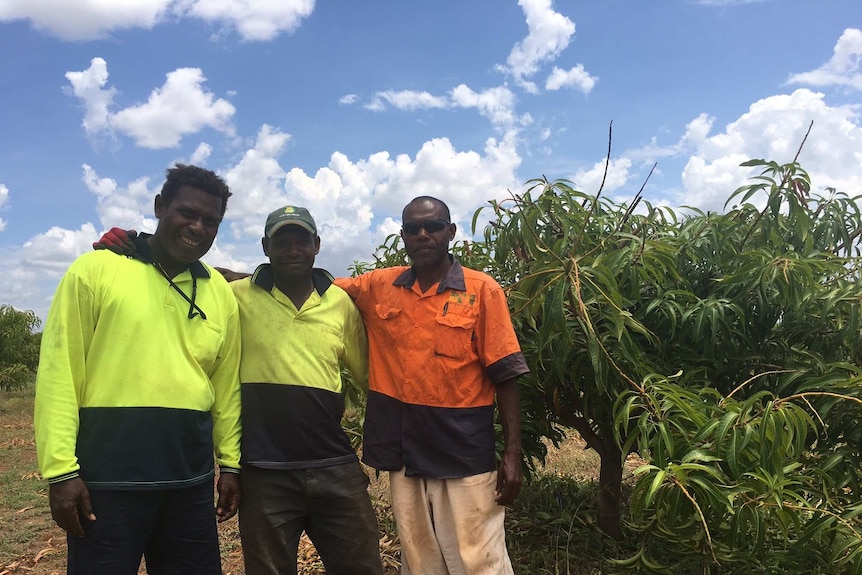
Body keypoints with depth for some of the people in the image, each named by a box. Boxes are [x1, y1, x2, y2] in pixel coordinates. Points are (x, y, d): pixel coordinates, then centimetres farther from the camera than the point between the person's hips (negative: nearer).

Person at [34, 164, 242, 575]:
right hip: (108, 476, -4)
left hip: (191, 478, 4)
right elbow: (59, 374, -5)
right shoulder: (96, 270, -3)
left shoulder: (221, 293, 9)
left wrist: (230, 461, 9)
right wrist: (61, 468, -9)